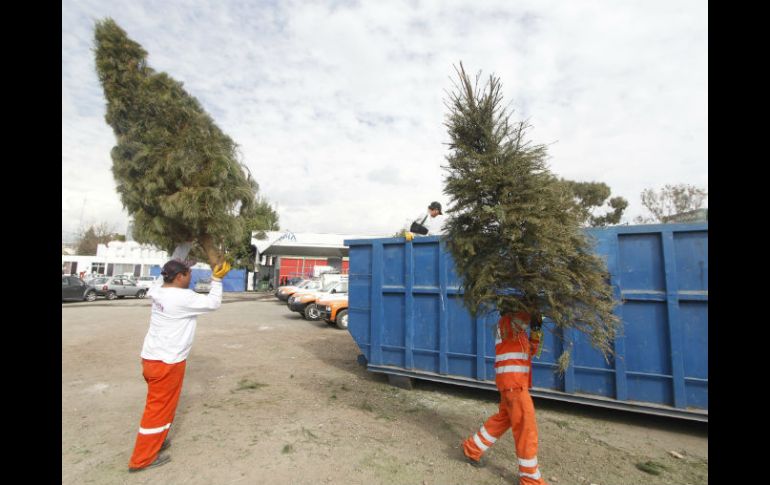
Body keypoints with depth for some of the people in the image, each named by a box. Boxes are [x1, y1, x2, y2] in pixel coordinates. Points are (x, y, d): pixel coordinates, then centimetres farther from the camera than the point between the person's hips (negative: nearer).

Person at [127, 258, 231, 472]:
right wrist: (216, 279, -10)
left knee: (161, 404, 25)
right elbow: (213, 303, -18)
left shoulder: (161, 292, 0)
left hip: (153, 357, 9)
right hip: (166, 361, -9)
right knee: (160, 407, 7)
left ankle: (154, 441, 42)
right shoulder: (183, 297, -24)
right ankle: (143, 458, 21)